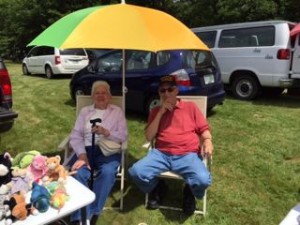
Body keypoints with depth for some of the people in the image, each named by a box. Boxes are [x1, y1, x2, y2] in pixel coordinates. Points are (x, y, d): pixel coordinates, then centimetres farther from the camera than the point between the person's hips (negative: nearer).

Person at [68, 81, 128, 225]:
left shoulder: (117, 111, 15)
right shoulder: (85, 111, 19)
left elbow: (123, 136, 4)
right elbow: (75, 135, 7)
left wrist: (106, 132, -16)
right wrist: (82, 154, -11)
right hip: (86, 149, 2)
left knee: (107, 172, -33)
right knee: (78, 173, -30)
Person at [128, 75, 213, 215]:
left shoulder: (191, 107, 14)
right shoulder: (156, 111, 16)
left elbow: (204, 129, 11)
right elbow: (149, 137, 6)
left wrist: (207, 141, -13)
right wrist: (161, 112, -1)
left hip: (187, 155, -1)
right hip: (160, 154, 2)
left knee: (203, 180, -30)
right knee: (136, 172, -24)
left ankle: (189, 193, 9)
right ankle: (157, 188, 10)